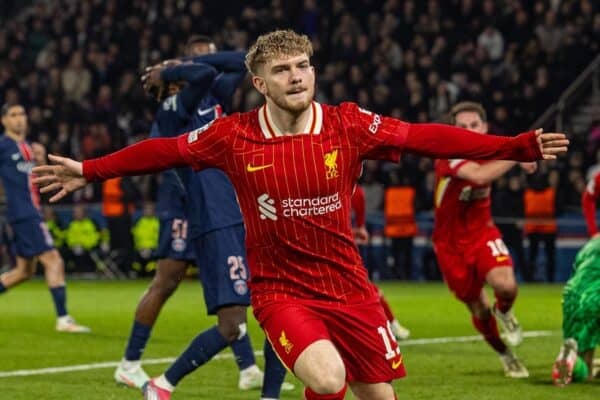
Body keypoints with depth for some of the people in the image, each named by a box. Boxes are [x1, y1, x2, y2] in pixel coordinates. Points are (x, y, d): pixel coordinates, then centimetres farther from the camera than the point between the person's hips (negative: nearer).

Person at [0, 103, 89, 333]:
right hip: (22, 213, -9)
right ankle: (63, 319, -17)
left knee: (25, 271, 15)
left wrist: (41, 161, 4)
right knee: (53, 260, -15)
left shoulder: (28, 147, 17)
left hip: (31, 213, 9)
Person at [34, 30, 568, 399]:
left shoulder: (349, 126, -6)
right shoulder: (234, 136, -6)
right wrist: (88, 171, 6)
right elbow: (165, 151, 5)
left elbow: (426, 137, -9)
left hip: (348, 287, 3)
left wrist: (519, 147, -15)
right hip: (281, 291, -3)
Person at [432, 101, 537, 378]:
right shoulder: (449, 154, -24)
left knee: (506, 286, -26)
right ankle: (506, 356, 33)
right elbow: (479, 176, -45)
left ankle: (504, 313, 10)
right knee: (479, 310, 6)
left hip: (483, 233, 3)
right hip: (451, 243, -3)